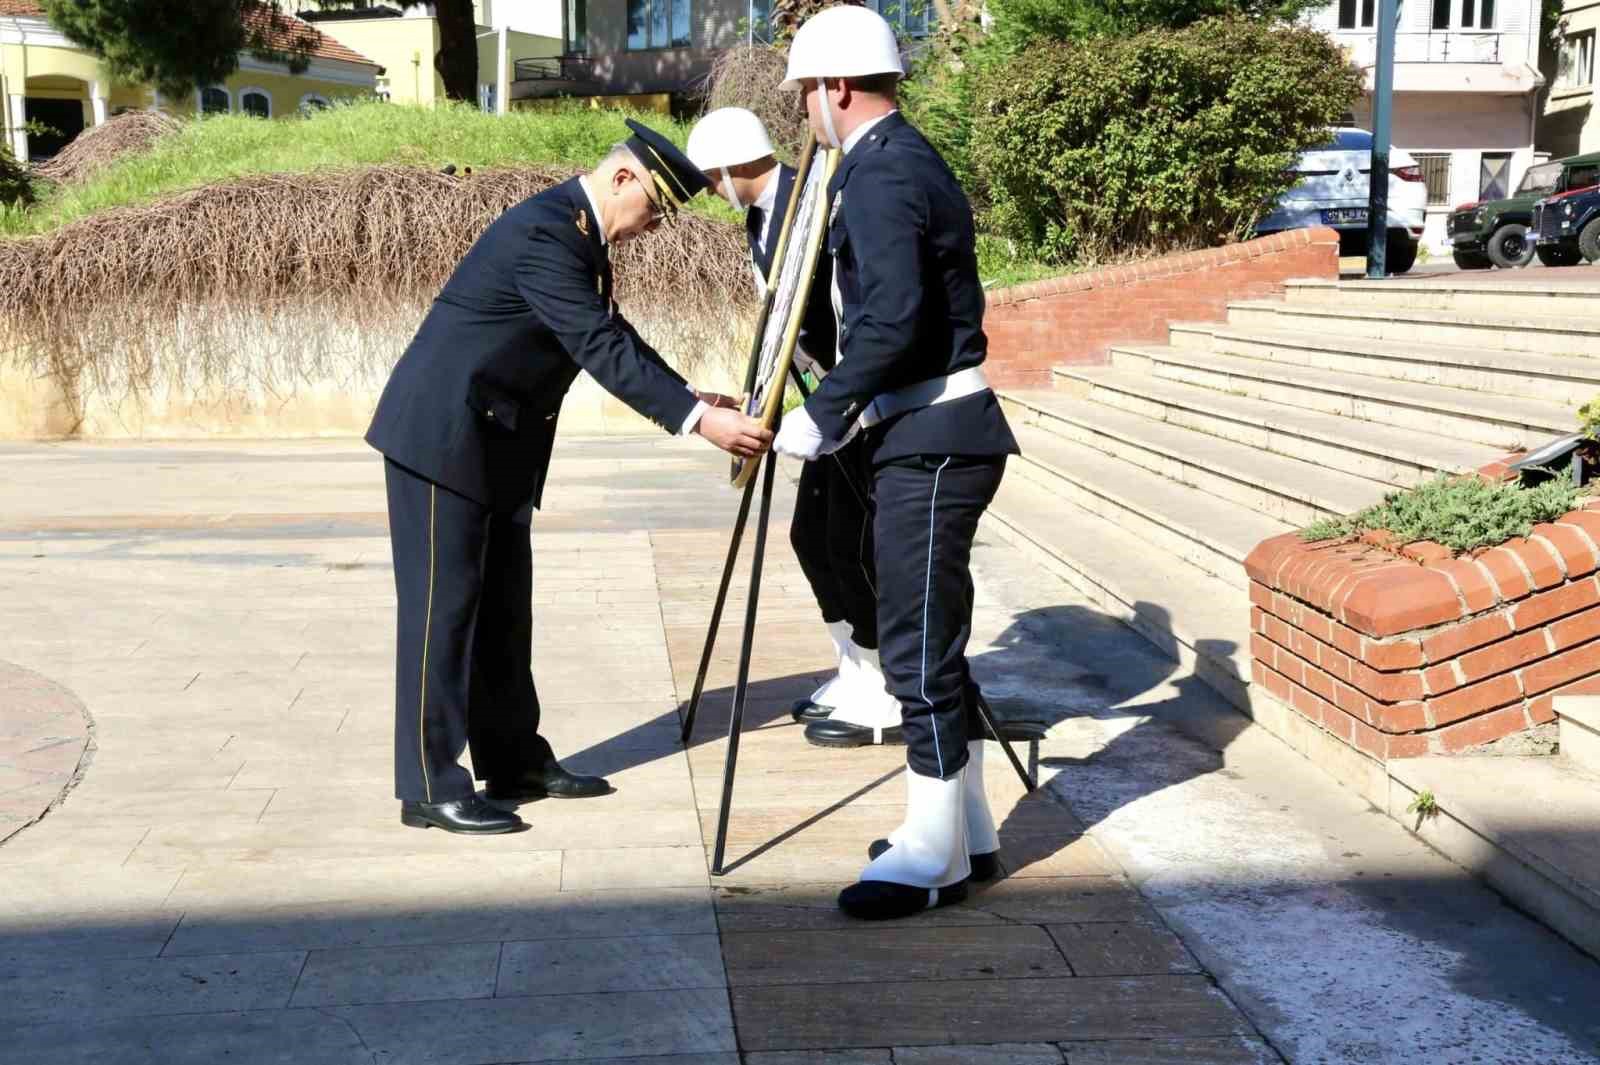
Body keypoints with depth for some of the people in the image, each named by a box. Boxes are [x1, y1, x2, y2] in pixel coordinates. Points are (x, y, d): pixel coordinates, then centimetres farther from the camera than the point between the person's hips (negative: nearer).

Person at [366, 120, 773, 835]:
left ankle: (514, 761, 22)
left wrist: (689, 399, 12)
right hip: (442, 435, -10)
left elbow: (610, 336, 19)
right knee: (443, 607, -5)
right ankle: (430, 788, 2)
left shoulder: (577, 231, 9)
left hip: (495, 442, 10)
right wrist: (696, 421, -31)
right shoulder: (545, 232, -22)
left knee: (503, 605, 13)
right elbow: (601, 349, -28)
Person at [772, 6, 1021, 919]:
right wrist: (850, 412, 20)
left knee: (919, 647, -5)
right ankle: (967, 828, 25)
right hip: (932, 435, 10)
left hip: (931, 442, -10)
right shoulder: (913, 160, 18)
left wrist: (824, 417, -16)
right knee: (932, 640, 15)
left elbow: (894, 320, -25)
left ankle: (933, 856, 4)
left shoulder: (880, 176, -14)